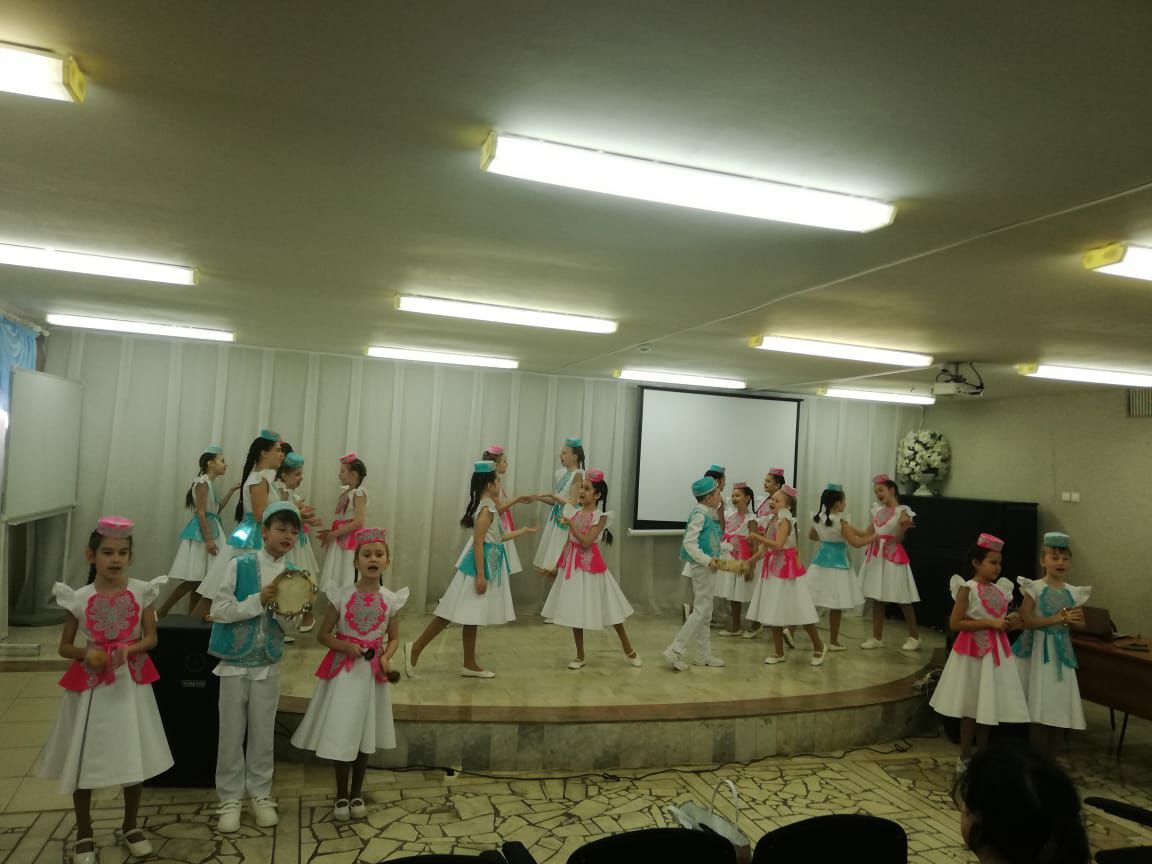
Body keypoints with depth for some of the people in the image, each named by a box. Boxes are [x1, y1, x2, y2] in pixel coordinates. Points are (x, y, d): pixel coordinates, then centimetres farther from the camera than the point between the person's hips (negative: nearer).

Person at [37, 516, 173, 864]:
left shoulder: (141, 591, -6)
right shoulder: (79, 597, -7)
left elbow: (151, 638, -3)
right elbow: (65, 647, 2)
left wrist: (129, 649, -21)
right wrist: (86, 654, -18)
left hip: (131, 683, 1)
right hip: (90, 686, 0)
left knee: (133, 758, 10)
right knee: (84, 761, 9)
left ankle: (130, 827, 31)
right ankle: (84, 835, 28)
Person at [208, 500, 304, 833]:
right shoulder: (240, 565, -10)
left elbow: (292, 627, 1)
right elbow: (218, 610, -13)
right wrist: (258, 601, -22)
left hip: (268, 663, 2)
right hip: (235, 661, -2)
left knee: (263, 732, 11)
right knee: (231, 732, 7)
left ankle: (260, 794, 25)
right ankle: (230, 797, 20)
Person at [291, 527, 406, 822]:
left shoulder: (390, 599, -4)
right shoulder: (343, 596, -7)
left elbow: (394, 638, 5)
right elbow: (323, 634, -1)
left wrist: (386, 657, -14)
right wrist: (345, 646, -18)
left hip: (372, 672, 1)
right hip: (344, 669, -1)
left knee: (365, 735, 11)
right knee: (342, 733, 2)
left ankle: (357, 793, 29)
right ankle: (342, 795, 22)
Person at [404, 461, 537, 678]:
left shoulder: (486, 506, 12)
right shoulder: (486, 510, -17)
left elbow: (495, 537, 18)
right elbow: (478, 542, -22)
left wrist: (522, 531, 27)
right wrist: (481, 575, -24)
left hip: (487, 564, 10)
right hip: (480, 565, -10)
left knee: (471, 615, 12)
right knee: (454, 612, -5)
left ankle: (470, 664, 19)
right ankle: (416, 648, 3)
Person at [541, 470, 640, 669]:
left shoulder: (601, 516, -12)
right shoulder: (576, 512, 6)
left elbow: (586, 542, -21)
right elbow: (569, 542, 11)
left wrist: (570, 524, -18)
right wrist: (557, 564, 10)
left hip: (590, 564, -6)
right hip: (573, 564, 6)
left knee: (608, 607, 4)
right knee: (575, 610, 8)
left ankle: (628, 649, 22)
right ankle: (580, 656, 20)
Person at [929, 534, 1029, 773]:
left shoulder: (999, 589, 7)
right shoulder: (967, 589, -13)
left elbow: (998, 624, 17)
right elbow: (955, 624, -18)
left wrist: (1009, 623, -5)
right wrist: (989, 623, -21)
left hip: (995, 652, 6)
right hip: (973, 652, -6)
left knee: (988, 707, 12)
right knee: (971, 708, 4)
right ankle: (965, 758, 16)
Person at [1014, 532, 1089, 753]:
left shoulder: (1073, 592, 5)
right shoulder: (1035, 588, -9)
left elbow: (1079, 625, 13)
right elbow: (1026, 620, -15)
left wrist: (1073, 620, -9)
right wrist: (1055, 619, -22)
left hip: (1061, 651, 5)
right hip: (1039, 649, -5)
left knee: (1059, 707, 7)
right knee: (1040, 709, -3)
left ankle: (1047, 756, 21)